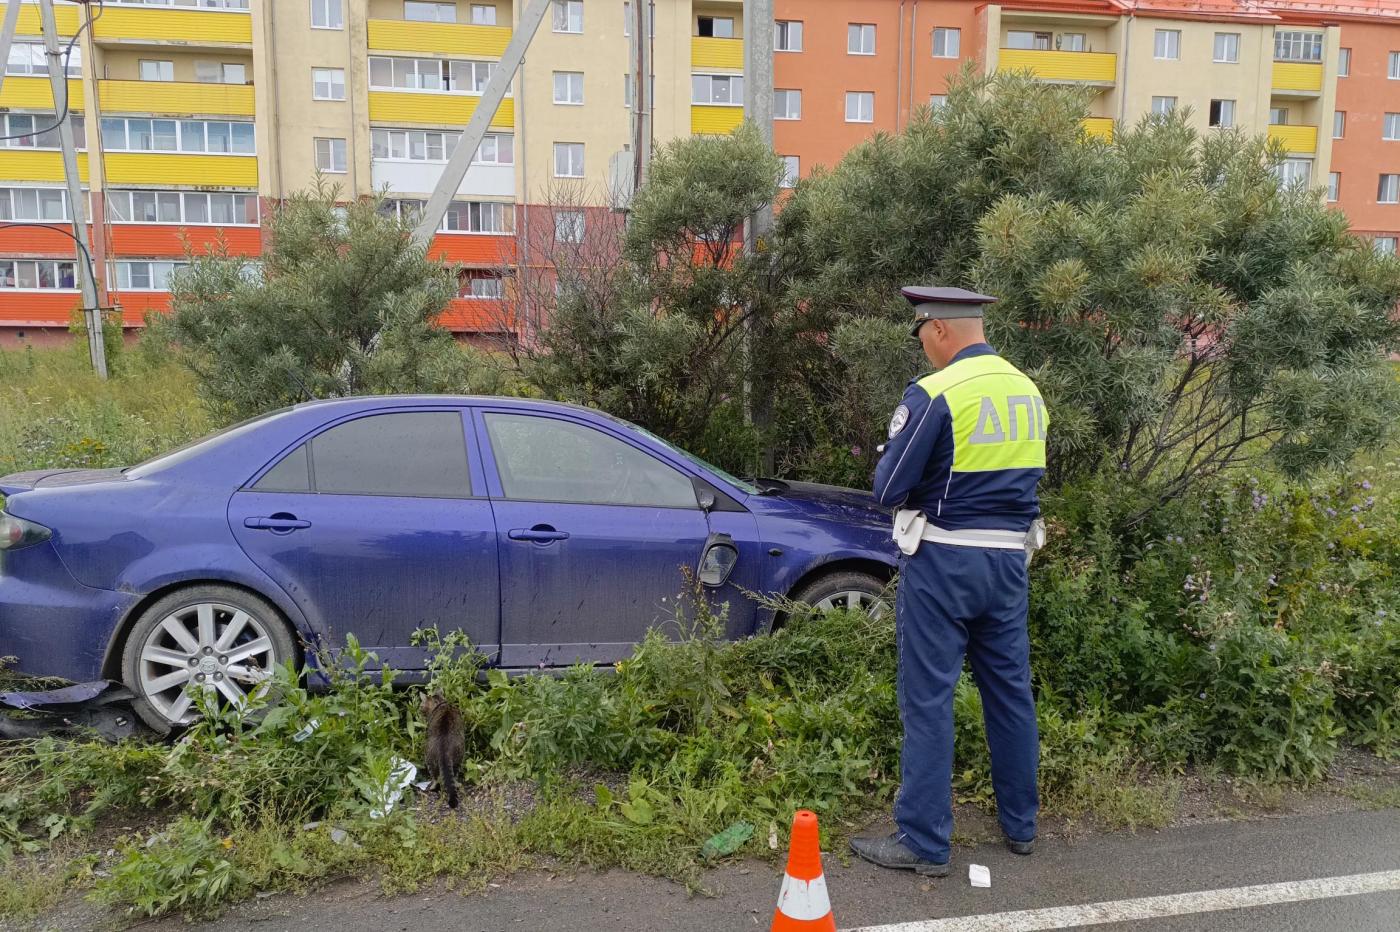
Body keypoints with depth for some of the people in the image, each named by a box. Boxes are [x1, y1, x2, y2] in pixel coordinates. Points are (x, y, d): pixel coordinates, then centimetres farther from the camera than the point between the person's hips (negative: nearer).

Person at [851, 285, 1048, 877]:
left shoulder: (934, 394, -15)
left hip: (944, 560, -7)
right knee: (1010, 690, 16)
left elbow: (888, 488, -13)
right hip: (1009, 558, 7)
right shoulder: (1028, 392, 8)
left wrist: (891, 453, 7)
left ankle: (924, 842, 8)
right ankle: (1020, 825, 30)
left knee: (929, 699, 1)